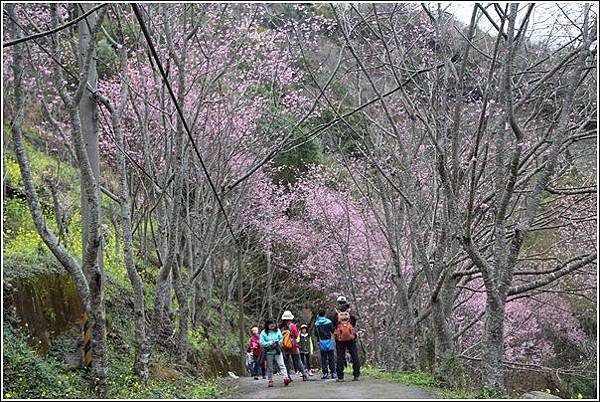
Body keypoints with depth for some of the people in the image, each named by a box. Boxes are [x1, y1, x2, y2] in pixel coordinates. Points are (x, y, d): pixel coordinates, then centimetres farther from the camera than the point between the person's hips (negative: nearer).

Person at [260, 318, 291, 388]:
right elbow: (261, 343, -7)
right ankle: (270, 380, 15)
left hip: (277, 351, 1)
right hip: (269, 352, -1)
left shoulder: (277, 331, 6)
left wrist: (278, 342, -8)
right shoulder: (264, 333, -3)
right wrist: (270, 343, -15)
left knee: (281, 364, -11)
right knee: (269, 367, 6)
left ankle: (285, 377, -21)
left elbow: (281, 338, 11)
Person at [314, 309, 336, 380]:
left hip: (321, 342, 0)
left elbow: (315, 334, -1)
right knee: (331, 358, 6)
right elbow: (333, 330, -2)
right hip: (329, 341, 0)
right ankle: (333, 373, 4)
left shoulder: (316, 323, -2)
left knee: (323, 358, 4)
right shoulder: (329, 322, -3)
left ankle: (325, 373, 0)